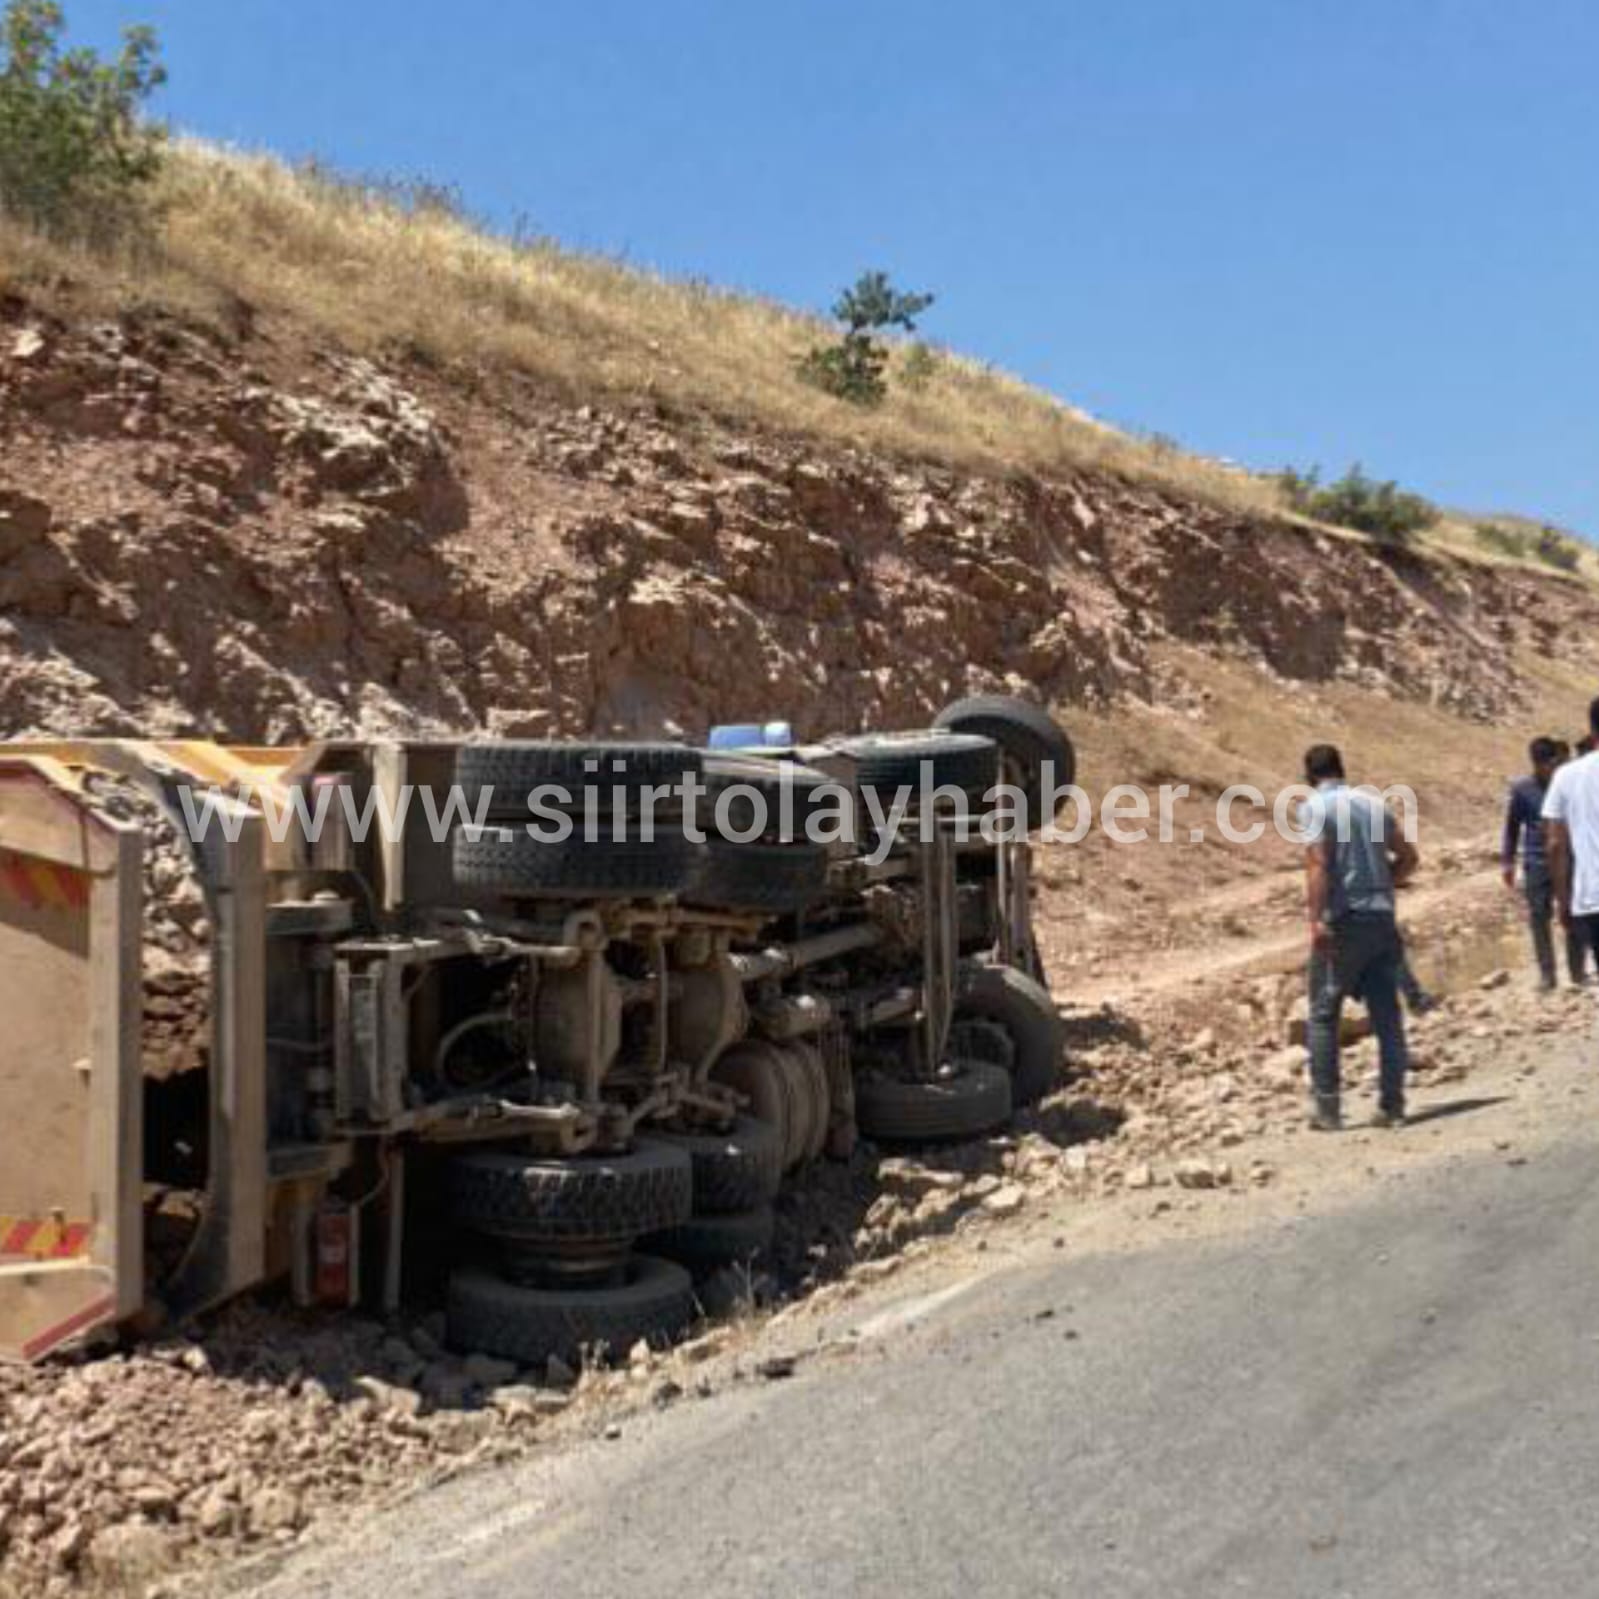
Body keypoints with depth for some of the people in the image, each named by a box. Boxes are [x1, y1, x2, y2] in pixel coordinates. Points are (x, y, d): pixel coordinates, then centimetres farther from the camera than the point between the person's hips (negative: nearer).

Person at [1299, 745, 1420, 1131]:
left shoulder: (1315, 806, -6)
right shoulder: (1372, 802, 13)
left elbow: (1317, 863, -18)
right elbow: (1408, 856, 15)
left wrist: (1317, 919, -22)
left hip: (1343, 921, -5)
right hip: (1382, 918, 5)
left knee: (1323, 1015, 5)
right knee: (1387, 1015, 8)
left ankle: (1327, 1107, 4)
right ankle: (1392, 1105, 10)